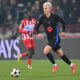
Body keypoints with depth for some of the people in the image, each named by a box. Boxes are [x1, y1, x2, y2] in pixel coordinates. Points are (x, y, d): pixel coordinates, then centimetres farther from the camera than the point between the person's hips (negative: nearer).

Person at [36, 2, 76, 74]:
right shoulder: (42, 18, 0)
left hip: (55, 38, -5)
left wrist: (63, 31, 3)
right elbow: (37, 27, 7)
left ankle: (55, 65, -3)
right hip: (50, 39, 5)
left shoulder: (55, 17, -10)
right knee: (61, 54, 11)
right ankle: (72, 65, 27)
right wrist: (38, 33, -12)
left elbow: (62, 22, 8)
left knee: (46, 51, -20)